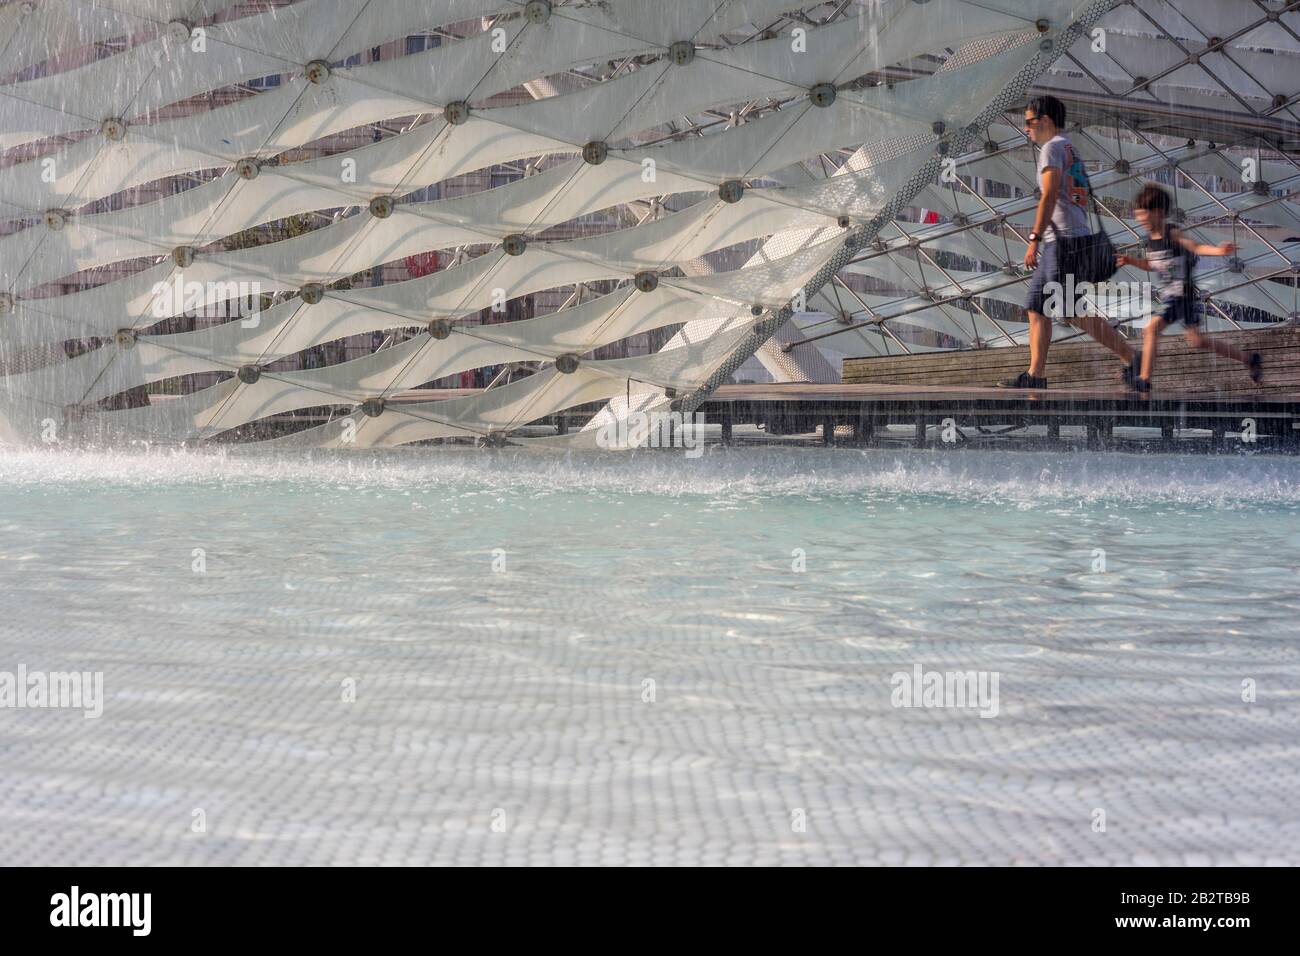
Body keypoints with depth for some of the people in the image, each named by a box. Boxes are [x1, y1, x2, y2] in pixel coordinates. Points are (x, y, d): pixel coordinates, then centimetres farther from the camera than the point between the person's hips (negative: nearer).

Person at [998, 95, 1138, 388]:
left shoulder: (1053, 147, -6)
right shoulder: (1070, 149, 23)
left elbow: (1049, 197, -16)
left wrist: (1034, 239, -20)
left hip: (1064, 239, -10)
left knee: (1075, 312, -13)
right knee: (1036, 308, 8)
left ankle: (1131, 358, -11)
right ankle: (1036, 374, 5)